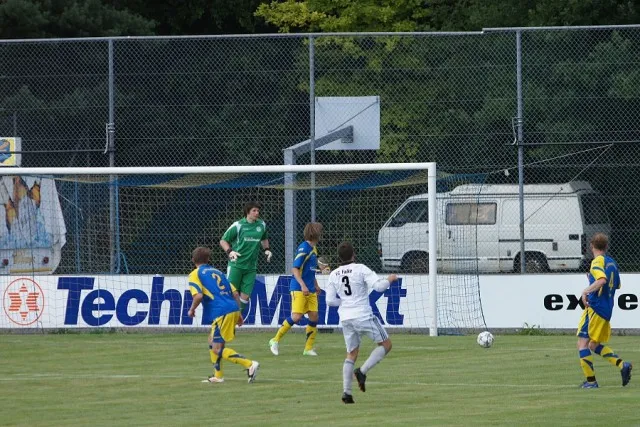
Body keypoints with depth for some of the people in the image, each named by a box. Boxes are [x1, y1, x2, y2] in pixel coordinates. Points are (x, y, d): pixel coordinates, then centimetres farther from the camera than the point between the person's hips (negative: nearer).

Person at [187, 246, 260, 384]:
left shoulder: (195, 274, 5)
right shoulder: (218, 272, 25)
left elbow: (198, 295, -11)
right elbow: (235, 294, 20)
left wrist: (192, 309, 6)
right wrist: (238, 314, 23)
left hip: (222, 313, -8)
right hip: (234, 309, 8)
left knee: (218, 349, -5)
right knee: (212, 340, 23)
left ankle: (249, 364, -19)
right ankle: (218, 376, 23)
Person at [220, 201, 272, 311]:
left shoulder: (262, 225, 7)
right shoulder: (238, 225, -6)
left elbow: (264, 239, 28)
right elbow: (223, 241, 1)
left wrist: (266, 249, 10)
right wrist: (230, 252, -17)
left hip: (251, 267, 4)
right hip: (236, 264, -4)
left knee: (245, 296, 0)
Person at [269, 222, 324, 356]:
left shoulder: (313, 248, 13)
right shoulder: (303, 248, -13)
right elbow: (295, 269, -18)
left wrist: (316, 285, 25)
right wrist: (303, 285, -26)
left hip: (310, 290, 8)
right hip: (299, 288, -8)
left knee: (314, 317, 2)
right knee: (296, 316, -13)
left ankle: (309, 348, 9)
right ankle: (275, 340, 1)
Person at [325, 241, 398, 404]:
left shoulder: (333, 275, 7)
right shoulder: (360, 269, -8)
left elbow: (330, 300, 6)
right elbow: (378, 286, -15)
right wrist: (390, 279, 4)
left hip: (346, 318, 5)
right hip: (364, 316, -5)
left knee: (351, 354, 15)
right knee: (386, 344, 10)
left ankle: (346, 392, 2)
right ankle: (362, 371, -7)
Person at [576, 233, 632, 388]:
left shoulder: (597, 261, -10)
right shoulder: (612, 262, 16)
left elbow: (602, 280, -28)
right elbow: (616, 285, 27)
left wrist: (586, 291, -26)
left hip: (595, 307, -9)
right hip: (607, 310, 9)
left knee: (582, 343, -6)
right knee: (594, 345, 18)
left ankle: (591, 381, -11)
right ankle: (622, 365, 4)